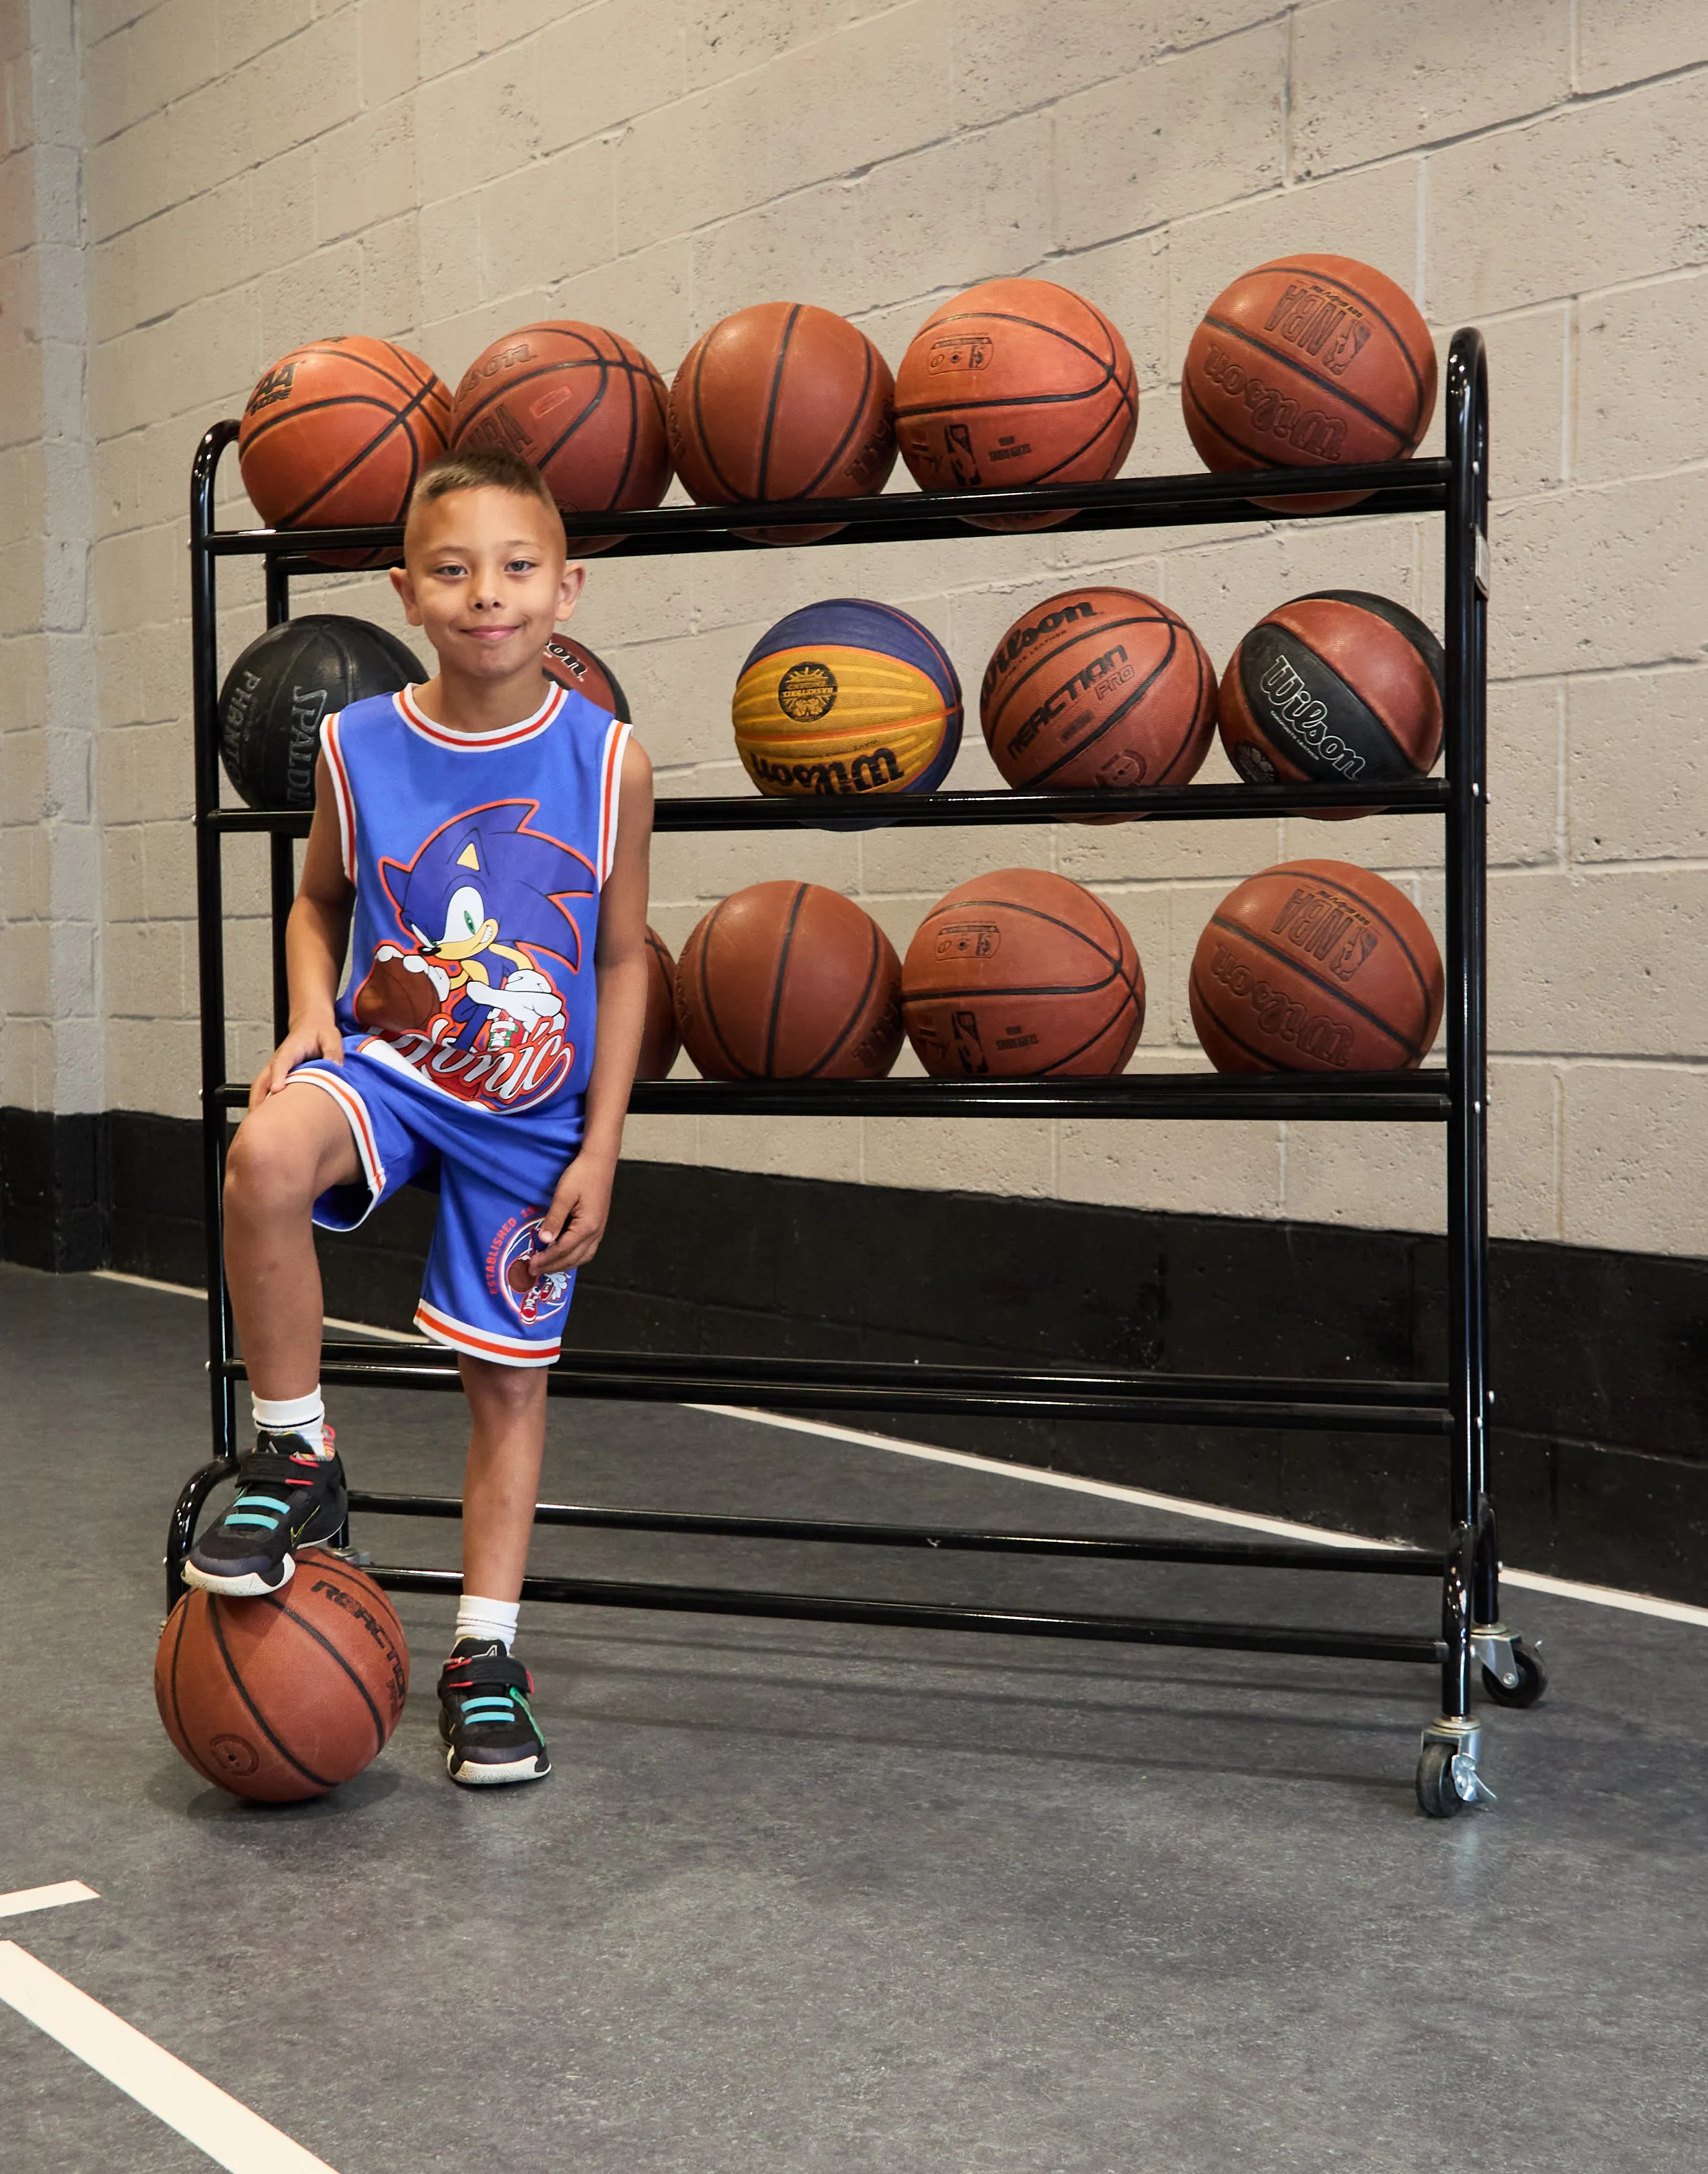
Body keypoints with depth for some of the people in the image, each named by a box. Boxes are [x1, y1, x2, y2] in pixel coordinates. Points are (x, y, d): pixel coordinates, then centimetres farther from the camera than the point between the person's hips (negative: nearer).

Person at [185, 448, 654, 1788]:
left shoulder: (608, 762, -9)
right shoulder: (359, 748, -7)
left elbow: (624, 961, -2)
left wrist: (600, 1150, -6)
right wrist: (312, 1018, -8)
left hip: (531, 1114, 0)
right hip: (387, 1063, 0)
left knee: (510, 1374, 6)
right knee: (265, 1155, -34)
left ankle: (487, 1653, 23)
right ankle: (297, 1463, -12)